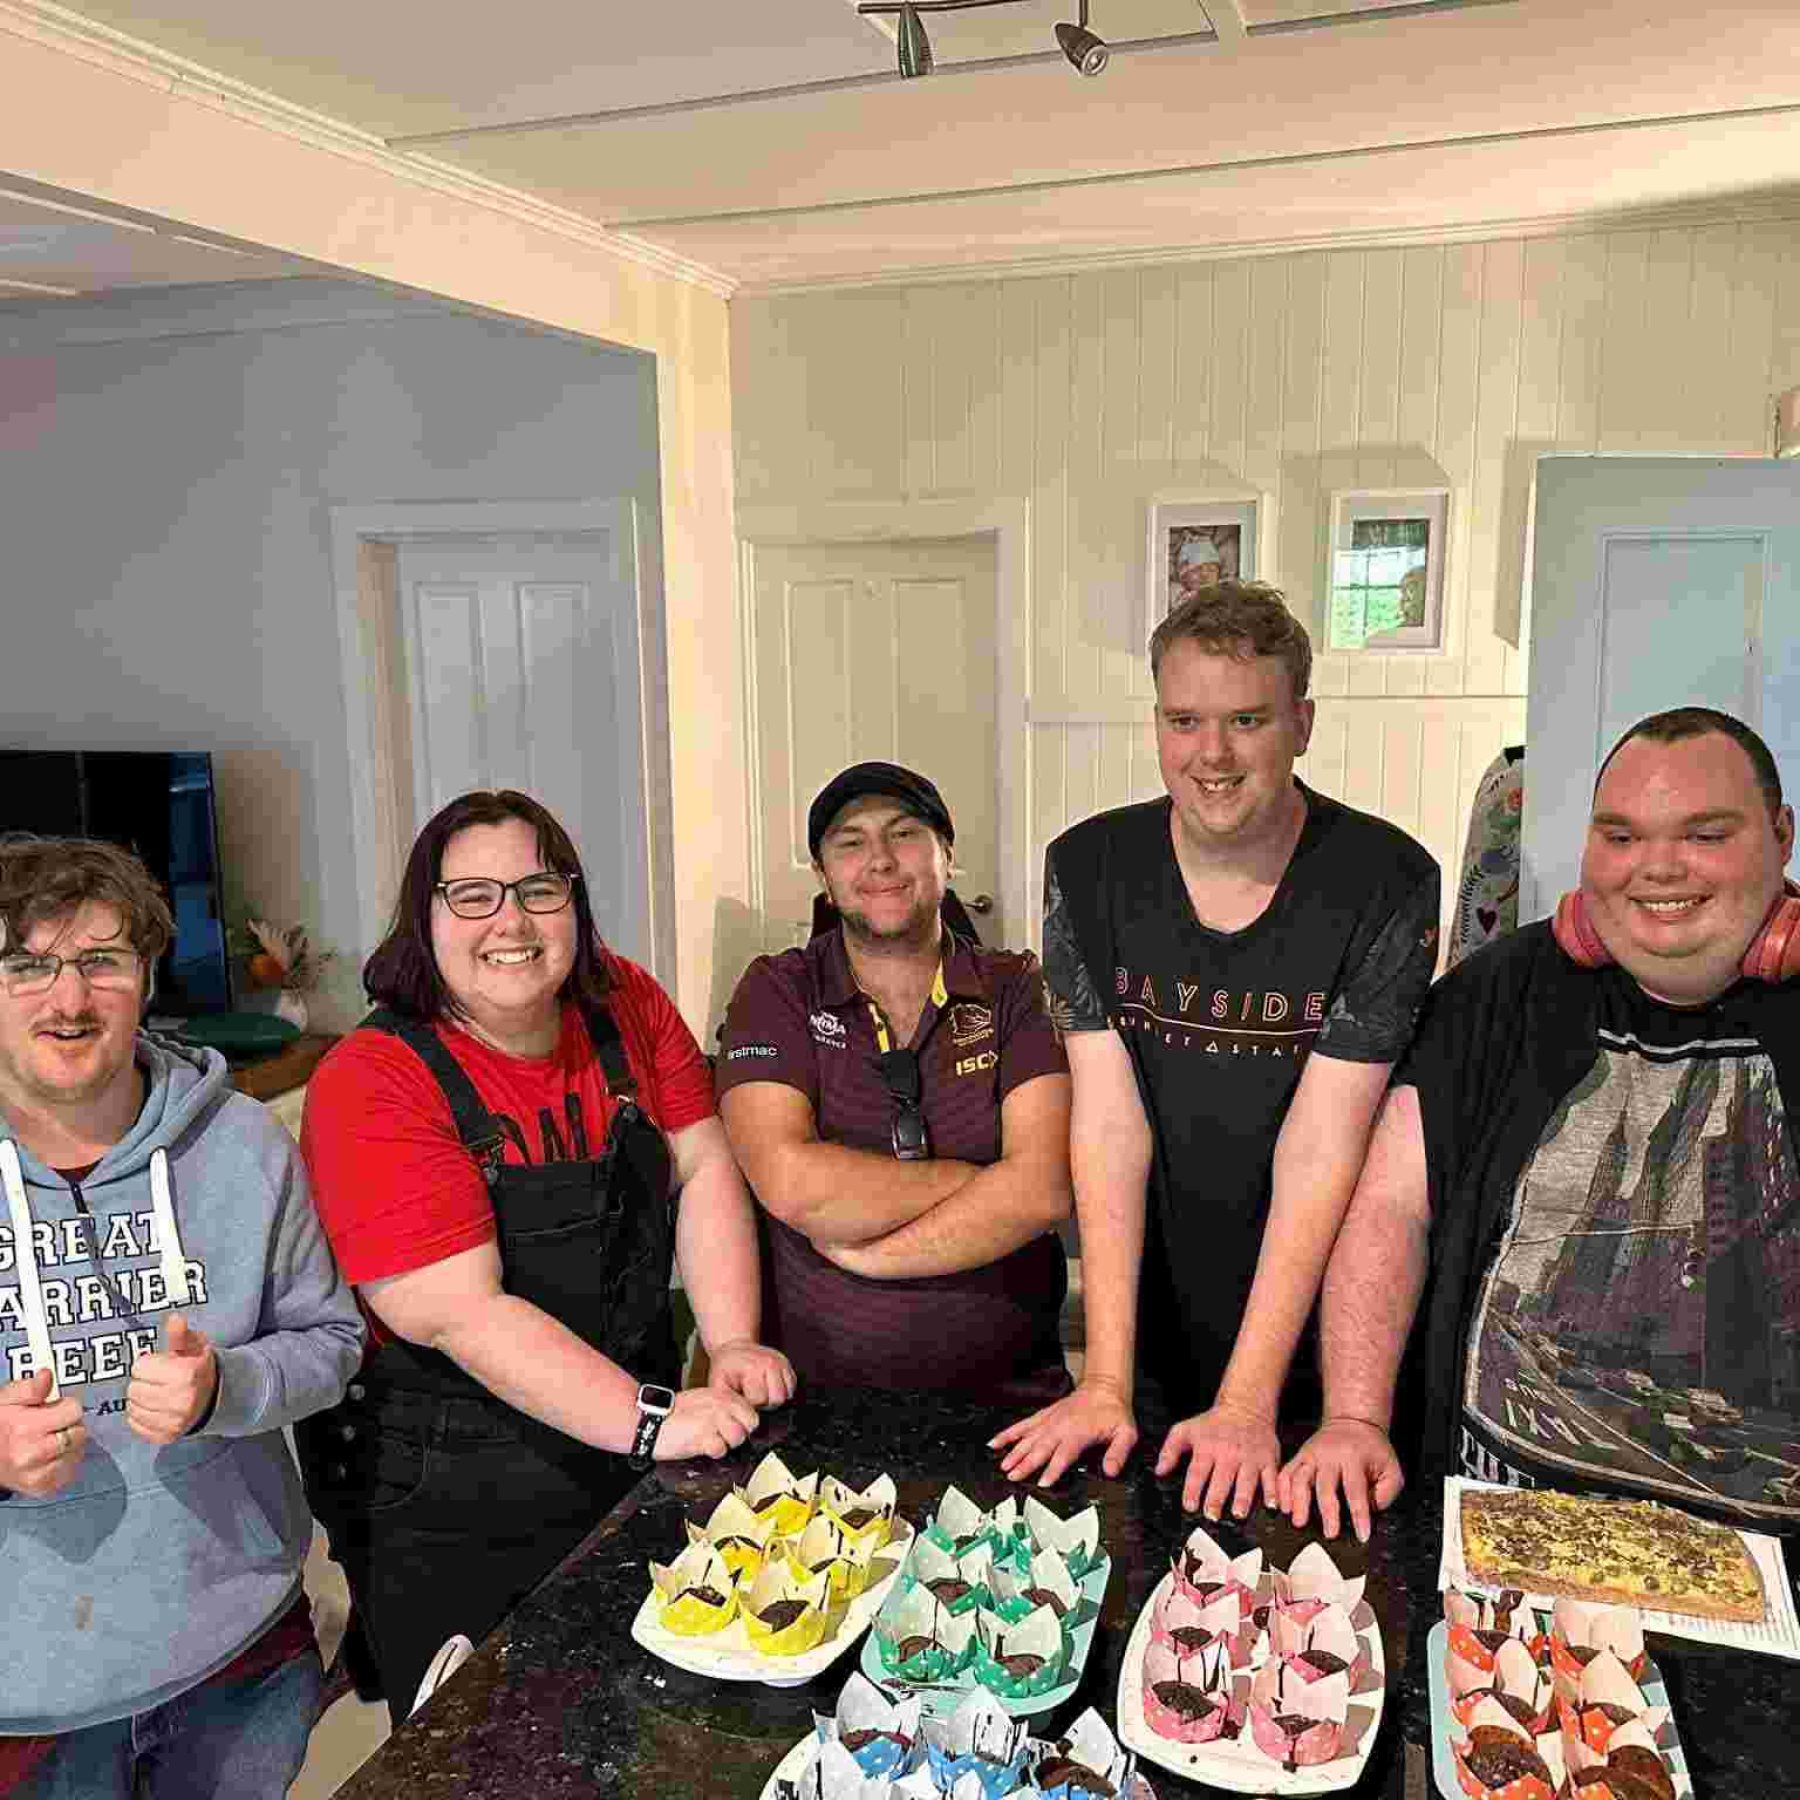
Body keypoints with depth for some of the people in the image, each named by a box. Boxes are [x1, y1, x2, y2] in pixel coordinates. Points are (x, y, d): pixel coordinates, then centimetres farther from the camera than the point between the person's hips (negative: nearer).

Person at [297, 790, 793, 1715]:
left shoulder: (626, 1006, -2)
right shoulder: (371, 1084, -20)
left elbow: (704, 1170, -3)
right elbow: (462, 1313, -25)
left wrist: (732, 1344, -15)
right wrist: (650, 1420, -29)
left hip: (632, 1465, 5)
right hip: (454, 1511, -5)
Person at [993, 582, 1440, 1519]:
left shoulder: (1386, 884, -16)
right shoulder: (1089, 869, -9)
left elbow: (1320, 1149, -19)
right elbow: (1110, 1124, -14)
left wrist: (1247, 1404, -21)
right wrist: (1107, 1380, -18)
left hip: (1317, 1346, -2)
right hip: (1153, 1335, 2)